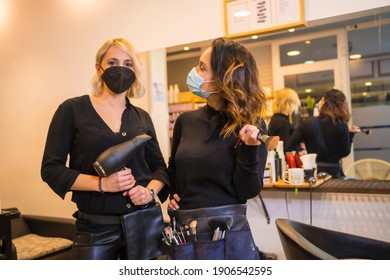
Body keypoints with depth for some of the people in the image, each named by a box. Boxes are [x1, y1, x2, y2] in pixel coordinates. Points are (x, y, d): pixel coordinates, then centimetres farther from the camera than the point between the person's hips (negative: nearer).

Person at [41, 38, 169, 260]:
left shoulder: (142, 117, 9)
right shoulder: (73, 110, -2)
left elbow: (159, 166, 13)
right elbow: (51, 169, -5)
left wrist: (151, 190, -8)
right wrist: (102, 183, -18)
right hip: (96, 227, -3)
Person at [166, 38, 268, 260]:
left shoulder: (251, 126, -9)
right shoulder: (186, 120, 1)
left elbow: (247, 192, -13)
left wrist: (248, 150, -25)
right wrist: (172, 197, 2)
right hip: (183, 228, 4)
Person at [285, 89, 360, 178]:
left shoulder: (307, 123, -5)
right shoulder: (342, 126, -7)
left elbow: (289, 147, -5)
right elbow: (344, 153, -1)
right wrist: (350, 134, 10)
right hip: (333, 172, -1)